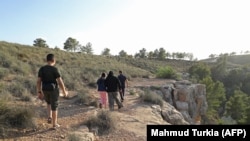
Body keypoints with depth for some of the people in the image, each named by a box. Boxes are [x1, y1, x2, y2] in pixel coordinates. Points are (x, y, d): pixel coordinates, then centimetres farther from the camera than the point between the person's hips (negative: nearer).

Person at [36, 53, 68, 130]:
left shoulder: (41, 69, -2)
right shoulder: (54, 69, -16)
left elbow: (38, 81, 0)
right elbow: (60, 81, -17)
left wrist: (39, 91, 11)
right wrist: (64, 91, -6)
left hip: (45, 90, 4)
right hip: (53, 90, -4)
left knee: (49, 103, 31)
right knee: (54, 107, 9)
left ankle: (49, 117, 16)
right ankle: (54, 124, 17)